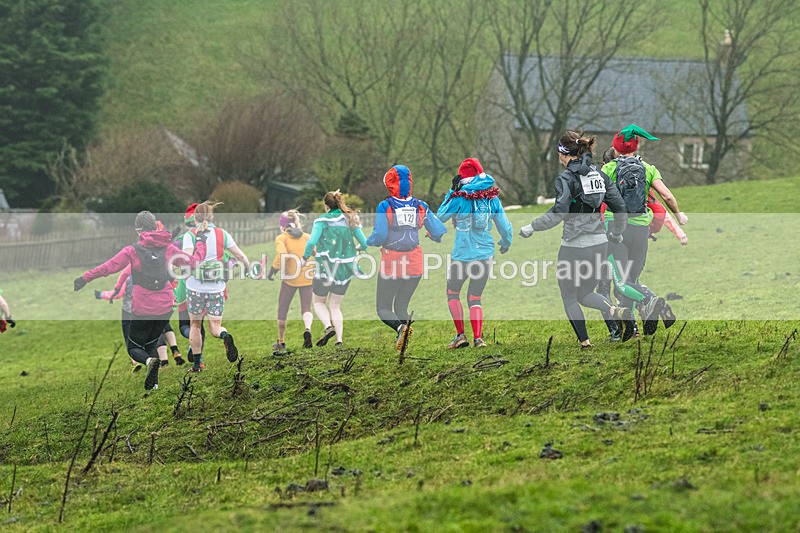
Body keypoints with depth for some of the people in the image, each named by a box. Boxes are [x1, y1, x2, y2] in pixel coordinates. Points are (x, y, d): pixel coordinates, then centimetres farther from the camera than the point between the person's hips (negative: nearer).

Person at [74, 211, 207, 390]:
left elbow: (108, 267, -9)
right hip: (165, 307, 3)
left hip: (142, 309, -3)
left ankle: (149, 361, -24)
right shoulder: (168, 249, 1)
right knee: (151, 343, 23)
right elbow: (193, 261, 11)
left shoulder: (133, 251, -7)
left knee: (134, 347, 10)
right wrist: (201, 244, 28)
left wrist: (85, 278, 1)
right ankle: (153, 382, 9)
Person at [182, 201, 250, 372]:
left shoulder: (190, 236, -6)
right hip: (217, 288, 2)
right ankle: (225, 337, -29)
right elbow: (241, 256, 5)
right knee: (215, 326, 5)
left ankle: (196, 364, 19)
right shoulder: (222, 234, 3)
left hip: (195, 287, -1)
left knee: (195, 325, 16)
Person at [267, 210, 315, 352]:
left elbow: (282, 255, -19)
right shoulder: (307, 237, 9)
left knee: (282, 309, 15)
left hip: (290, 277, -3)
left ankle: (281, 342, 23)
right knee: (306, 309, 10)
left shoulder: (282, 238, -2)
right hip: (307, 277, 3)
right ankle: (308, 329, -23)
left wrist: (273, 270, -9)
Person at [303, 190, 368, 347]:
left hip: (325, 268, -4)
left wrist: (306, 256, 1)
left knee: (319, 302, 15)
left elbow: (311, 242, -18)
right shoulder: (350, 220, 4)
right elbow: (365, 243, 4)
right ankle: (339, 339, 2)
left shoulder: (322, 220, -8)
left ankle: (328, 326, -11)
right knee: (335, 306, 16)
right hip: (345, 269, 4)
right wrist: (358, 249, 27)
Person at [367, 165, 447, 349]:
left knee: (383, 308, 6)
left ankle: (400, 327, -25)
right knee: (401, 306, 17)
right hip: (415, 264, 4)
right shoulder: (421, 207, 1)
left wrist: (367, 242, 7)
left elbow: (379, 236, -15)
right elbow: (439, 232, 2)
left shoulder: (385, 207, -9)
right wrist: (432, 236, 25)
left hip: (391, 264, -4)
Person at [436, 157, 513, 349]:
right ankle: (478, 338, -3)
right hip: (485, 254, 4)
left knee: (453, 293, 14)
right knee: (475, 298, 12)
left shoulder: (460, 198, -11)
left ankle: (460, 335, 5)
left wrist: (452, 191, 7)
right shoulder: (492, 198, 1)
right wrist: (506, 243, 28)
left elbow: (440, 216, 3)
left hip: (463, 254, -4)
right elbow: (504, 225, 8)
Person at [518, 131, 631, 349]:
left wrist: (532, 227, -13)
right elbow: (620, 206, 9)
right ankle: (614, 310, -8)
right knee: (585, 294, 19)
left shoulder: (567, 178, -11)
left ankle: (585, 342, 7)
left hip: (574, 245, -6)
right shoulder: (598, 174, 8)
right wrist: (616, 233, 25)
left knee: (569, 297, 11)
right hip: (599, 244, 6)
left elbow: (559, 212, -21)